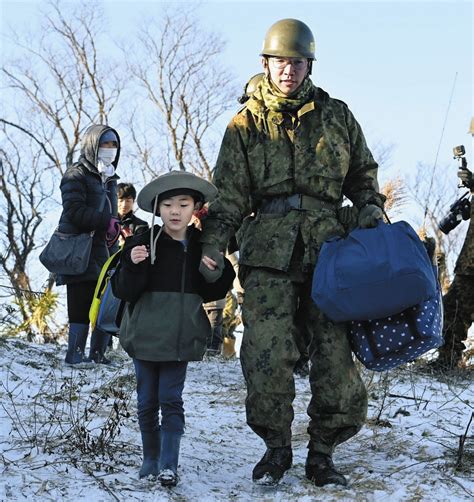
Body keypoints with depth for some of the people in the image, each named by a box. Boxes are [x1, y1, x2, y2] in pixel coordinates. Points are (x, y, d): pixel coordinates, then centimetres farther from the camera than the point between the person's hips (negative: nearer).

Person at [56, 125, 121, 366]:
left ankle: (97, 355, 8)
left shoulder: (109, 179, 23)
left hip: (103, 250, 8)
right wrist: (107, 223, -17)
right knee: (82, 306, -11)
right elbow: (74, 210, -15)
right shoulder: (76, 175, -2)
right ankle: (75, 353, -6)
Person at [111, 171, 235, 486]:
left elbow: (209, 293, 9)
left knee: (171, 400, 0)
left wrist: (219, 273, -10)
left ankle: (169, 464, 4)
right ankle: (151, 459, 25)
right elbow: (123, 291, -8)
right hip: (146, 334, 0)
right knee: (147, 401, 10)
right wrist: (133, 265, -26)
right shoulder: (143, 243, -6)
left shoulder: (201, 246, 1)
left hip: (181, 337, 0)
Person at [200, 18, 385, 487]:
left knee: (336, 351, -4)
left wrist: (371, 208, 5)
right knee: (267, 352, -12)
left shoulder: (336, 115, 16)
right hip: (269, 247, -1)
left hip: (329, 242, 2)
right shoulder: (246, 124, 11)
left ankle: (321, 453, 8)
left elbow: (362, 172, 24)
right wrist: (212, 245, -6)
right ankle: (276, 446, 6)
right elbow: (228, 194, 6)